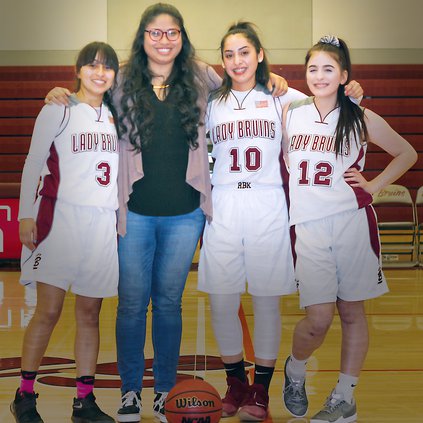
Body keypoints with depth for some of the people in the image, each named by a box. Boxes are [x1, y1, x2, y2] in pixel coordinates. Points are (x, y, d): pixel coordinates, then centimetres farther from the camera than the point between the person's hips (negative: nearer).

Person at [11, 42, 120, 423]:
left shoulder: (116, 116, 15)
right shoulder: (58, 110, 2)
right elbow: (33, 163, 0)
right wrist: (26, 215, -6)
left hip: (103, 223, 4)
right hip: (61, 218, -4)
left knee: (89, 314, 6)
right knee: (49, 312, -5)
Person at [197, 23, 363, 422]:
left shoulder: (281, 98, 7)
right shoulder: (211, 103, 11)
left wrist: (350, 95, -9)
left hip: (267, 207, -1)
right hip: (223, 209, 2)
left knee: (266, 300, 2)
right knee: (221, 301, 1)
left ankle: (260, 390, 16)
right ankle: (235, 384, 20)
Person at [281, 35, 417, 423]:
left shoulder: (361, 119, 3)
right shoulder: (290, 114, 7)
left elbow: (407, 154, 14)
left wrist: (374, 185, 5)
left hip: (353, 223, 0)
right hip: (309, 227, 0)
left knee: (352, 312, 5)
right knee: (319, 318, -8)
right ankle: (295, 369, 23)